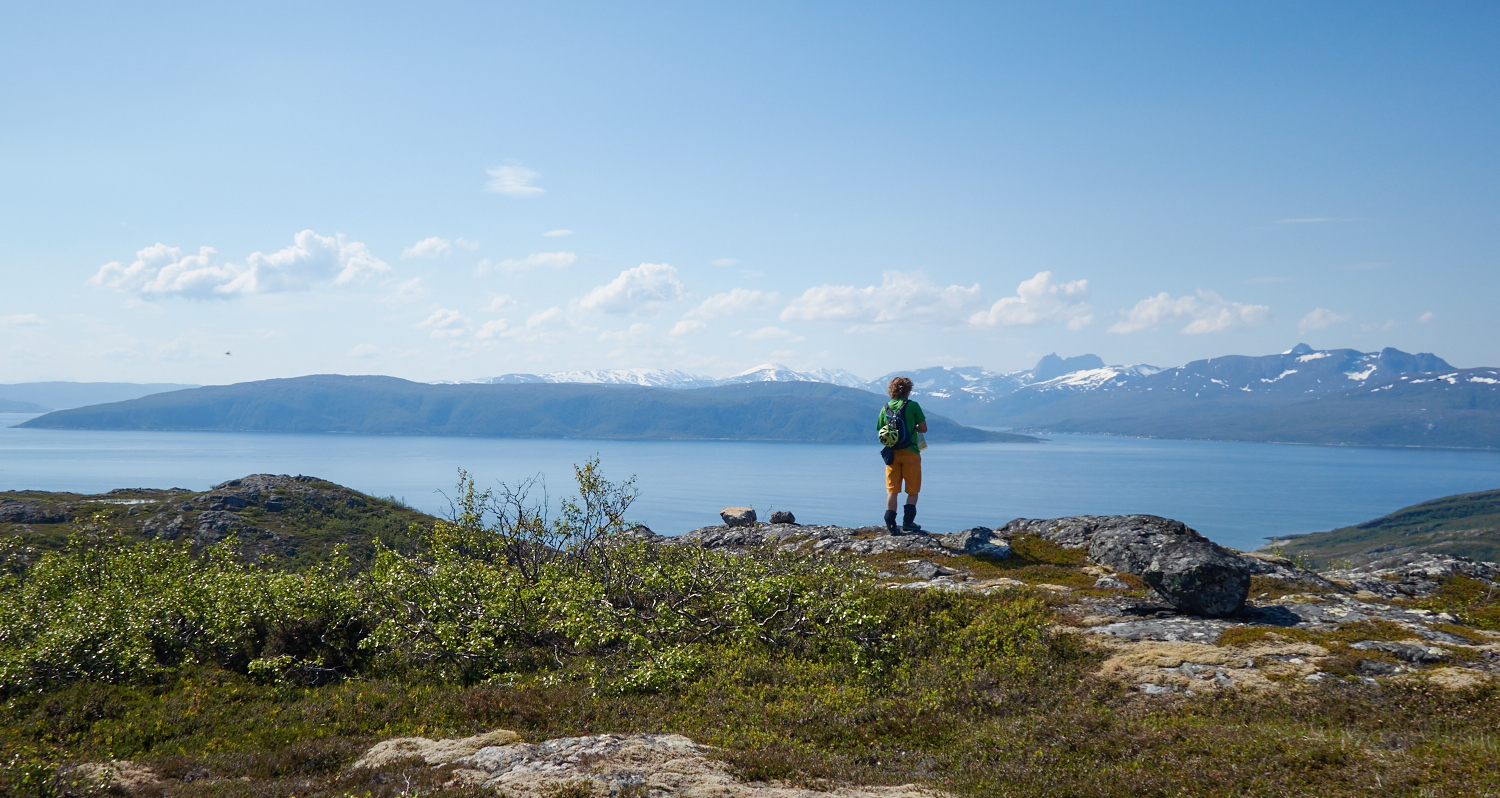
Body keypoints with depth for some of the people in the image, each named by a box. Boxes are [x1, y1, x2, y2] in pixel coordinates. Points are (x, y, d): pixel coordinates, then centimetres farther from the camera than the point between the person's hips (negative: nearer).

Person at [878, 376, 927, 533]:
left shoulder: (885, 409, 5)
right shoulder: (912, 406, -6)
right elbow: (923, 428, -3)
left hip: (891, 453, 3)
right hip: (910, 452, -3)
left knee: (892, 491, 8)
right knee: (913, 490, 9)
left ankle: (890, 523, 0)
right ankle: (908, 522, 4)